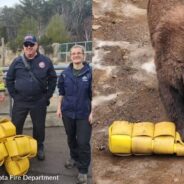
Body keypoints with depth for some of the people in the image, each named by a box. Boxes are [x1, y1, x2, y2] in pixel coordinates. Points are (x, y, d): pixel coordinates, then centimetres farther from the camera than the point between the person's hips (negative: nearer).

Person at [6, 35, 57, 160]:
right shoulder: (17, 61, 1)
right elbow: (9, 79, 8)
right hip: (20, 101, 1)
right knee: (15, 126, 7)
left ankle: (39, 148, 30)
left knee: (39, 127, 11)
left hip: (39, 102, 0)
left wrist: (47, 96, 0)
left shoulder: (45, 61, -1)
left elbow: (53, 79, 5)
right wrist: (14, 95, 2)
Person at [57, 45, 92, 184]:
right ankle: (74, 158, 44)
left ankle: (83, 170, 12)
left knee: (83, 142, -3)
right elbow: (61, 92, 12)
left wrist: (92, 112, -10)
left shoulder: (90, 72, -10)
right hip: (68, 111, 4)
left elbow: (93, 94, -7)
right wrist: (59, 107, 7)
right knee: (71, 138, 20)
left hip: (84, 113, -4)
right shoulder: (65, 73, 2)